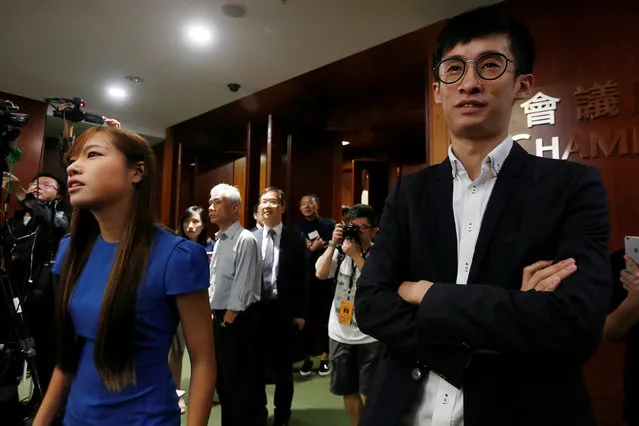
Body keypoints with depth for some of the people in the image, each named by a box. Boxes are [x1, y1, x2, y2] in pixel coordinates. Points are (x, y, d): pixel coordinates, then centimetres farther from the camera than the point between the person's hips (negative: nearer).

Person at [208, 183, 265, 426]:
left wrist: (228, 320, -15)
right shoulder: (219, 240, 11)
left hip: (238, 321, -9)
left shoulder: (245, 240, -17)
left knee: (243, 384, 3)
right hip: (220, 317, 9)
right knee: (224, 381, 21)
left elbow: (242, 286, -19)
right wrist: (211, 313, 13)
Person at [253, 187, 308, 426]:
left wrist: (301, 313, -4)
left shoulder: (295, 241, -3)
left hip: (283, 312, -1)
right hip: (255, 310, 2)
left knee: (283, 367, 12)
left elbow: (302, 280, -2)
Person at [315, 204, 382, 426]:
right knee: (348, 390, 19)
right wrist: (333, 243, -13)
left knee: (371, 391, 7)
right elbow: (320, 274, -9)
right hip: (340, 333, 5)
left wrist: (356, 255, -21)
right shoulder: (340, 252, 1)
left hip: (369, 335, -4)